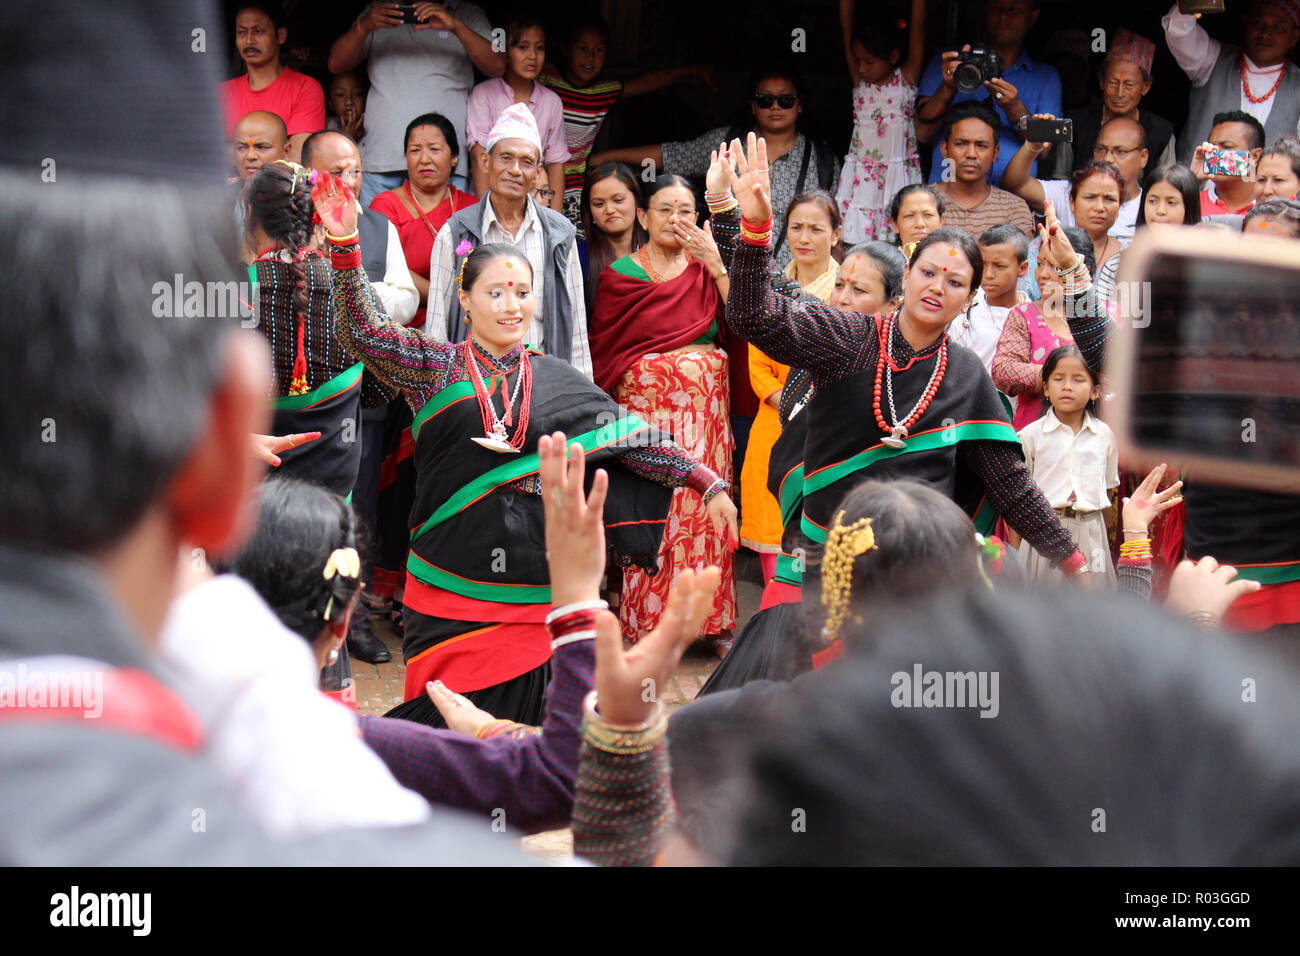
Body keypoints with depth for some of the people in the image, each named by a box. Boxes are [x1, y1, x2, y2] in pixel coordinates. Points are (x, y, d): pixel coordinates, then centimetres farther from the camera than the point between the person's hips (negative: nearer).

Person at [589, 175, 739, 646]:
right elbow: (603, 352, 5)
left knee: (703, 507, -1)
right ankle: (647, 619, 1)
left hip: (705, 408, 2)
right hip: (645, 405, -2)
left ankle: (707, 614, 8)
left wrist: (716, 264, -12)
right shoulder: (619, 275, 5)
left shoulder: (705, 270, 11)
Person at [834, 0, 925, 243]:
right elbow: (846, 25, 3)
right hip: (861, 175, 2)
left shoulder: (907, 79, 1)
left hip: (898, 172, -2)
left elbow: (918, 23, -4)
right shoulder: (859, 81, 6)